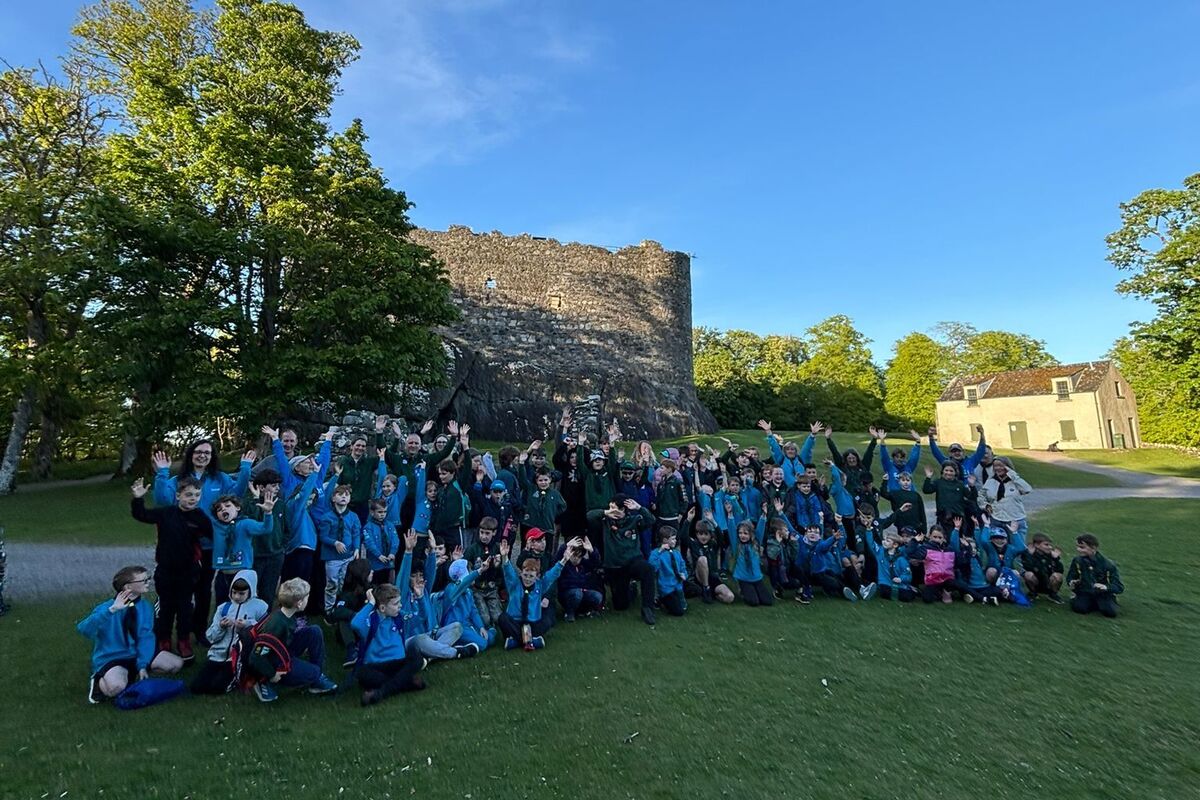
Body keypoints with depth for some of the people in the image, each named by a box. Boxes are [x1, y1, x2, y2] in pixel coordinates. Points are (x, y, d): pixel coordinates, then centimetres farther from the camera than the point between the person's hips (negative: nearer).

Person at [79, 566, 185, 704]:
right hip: (111, 659, -5)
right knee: (116, 687, -35)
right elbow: (83, 629, -37)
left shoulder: (145, 607, -5)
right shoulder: (107, 608, -19)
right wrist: (111, 610, -47)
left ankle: (131, 675, 9)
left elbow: (145, 636, -7)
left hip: (136, 655, 5)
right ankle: (99, 682, 1)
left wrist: (143, 665, -16)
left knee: (177, 664, -6)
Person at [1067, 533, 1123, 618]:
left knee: (1110, 612, -26)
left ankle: (1102, 603, 6)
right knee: (1079, 607, -29)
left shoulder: (1107, 564, -11)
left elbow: (1119, 587, -11)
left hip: (1103, 594, 0)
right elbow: (1070, 577, 7)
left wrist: (1106, 587, -32)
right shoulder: (1077, 561, -4)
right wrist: (1071, 583, -17)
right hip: (1085, 593, 0)